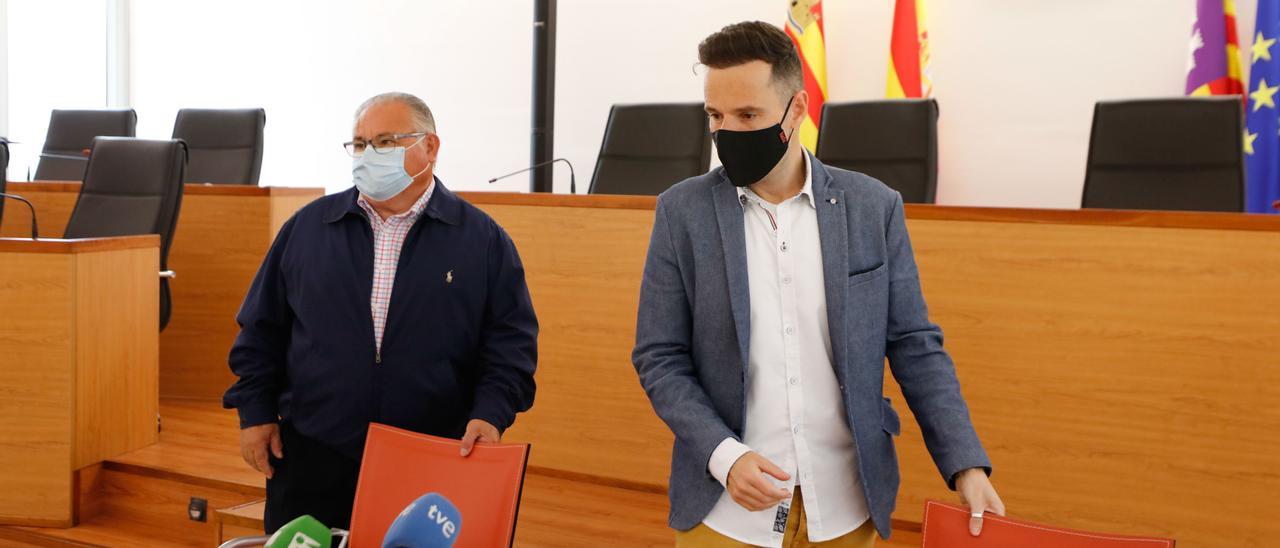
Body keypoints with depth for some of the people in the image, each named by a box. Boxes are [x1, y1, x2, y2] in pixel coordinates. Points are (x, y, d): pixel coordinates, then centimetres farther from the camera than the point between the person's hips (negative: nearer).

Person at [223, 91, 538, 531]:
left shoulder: (482, 240, 1)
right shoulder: (308, 227, 7)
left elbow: (511, 341, -1)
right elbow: (262, 330, 11)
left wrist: (490, 414, -14)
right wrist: (256, 412, 6)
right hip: (312, 462, 2)